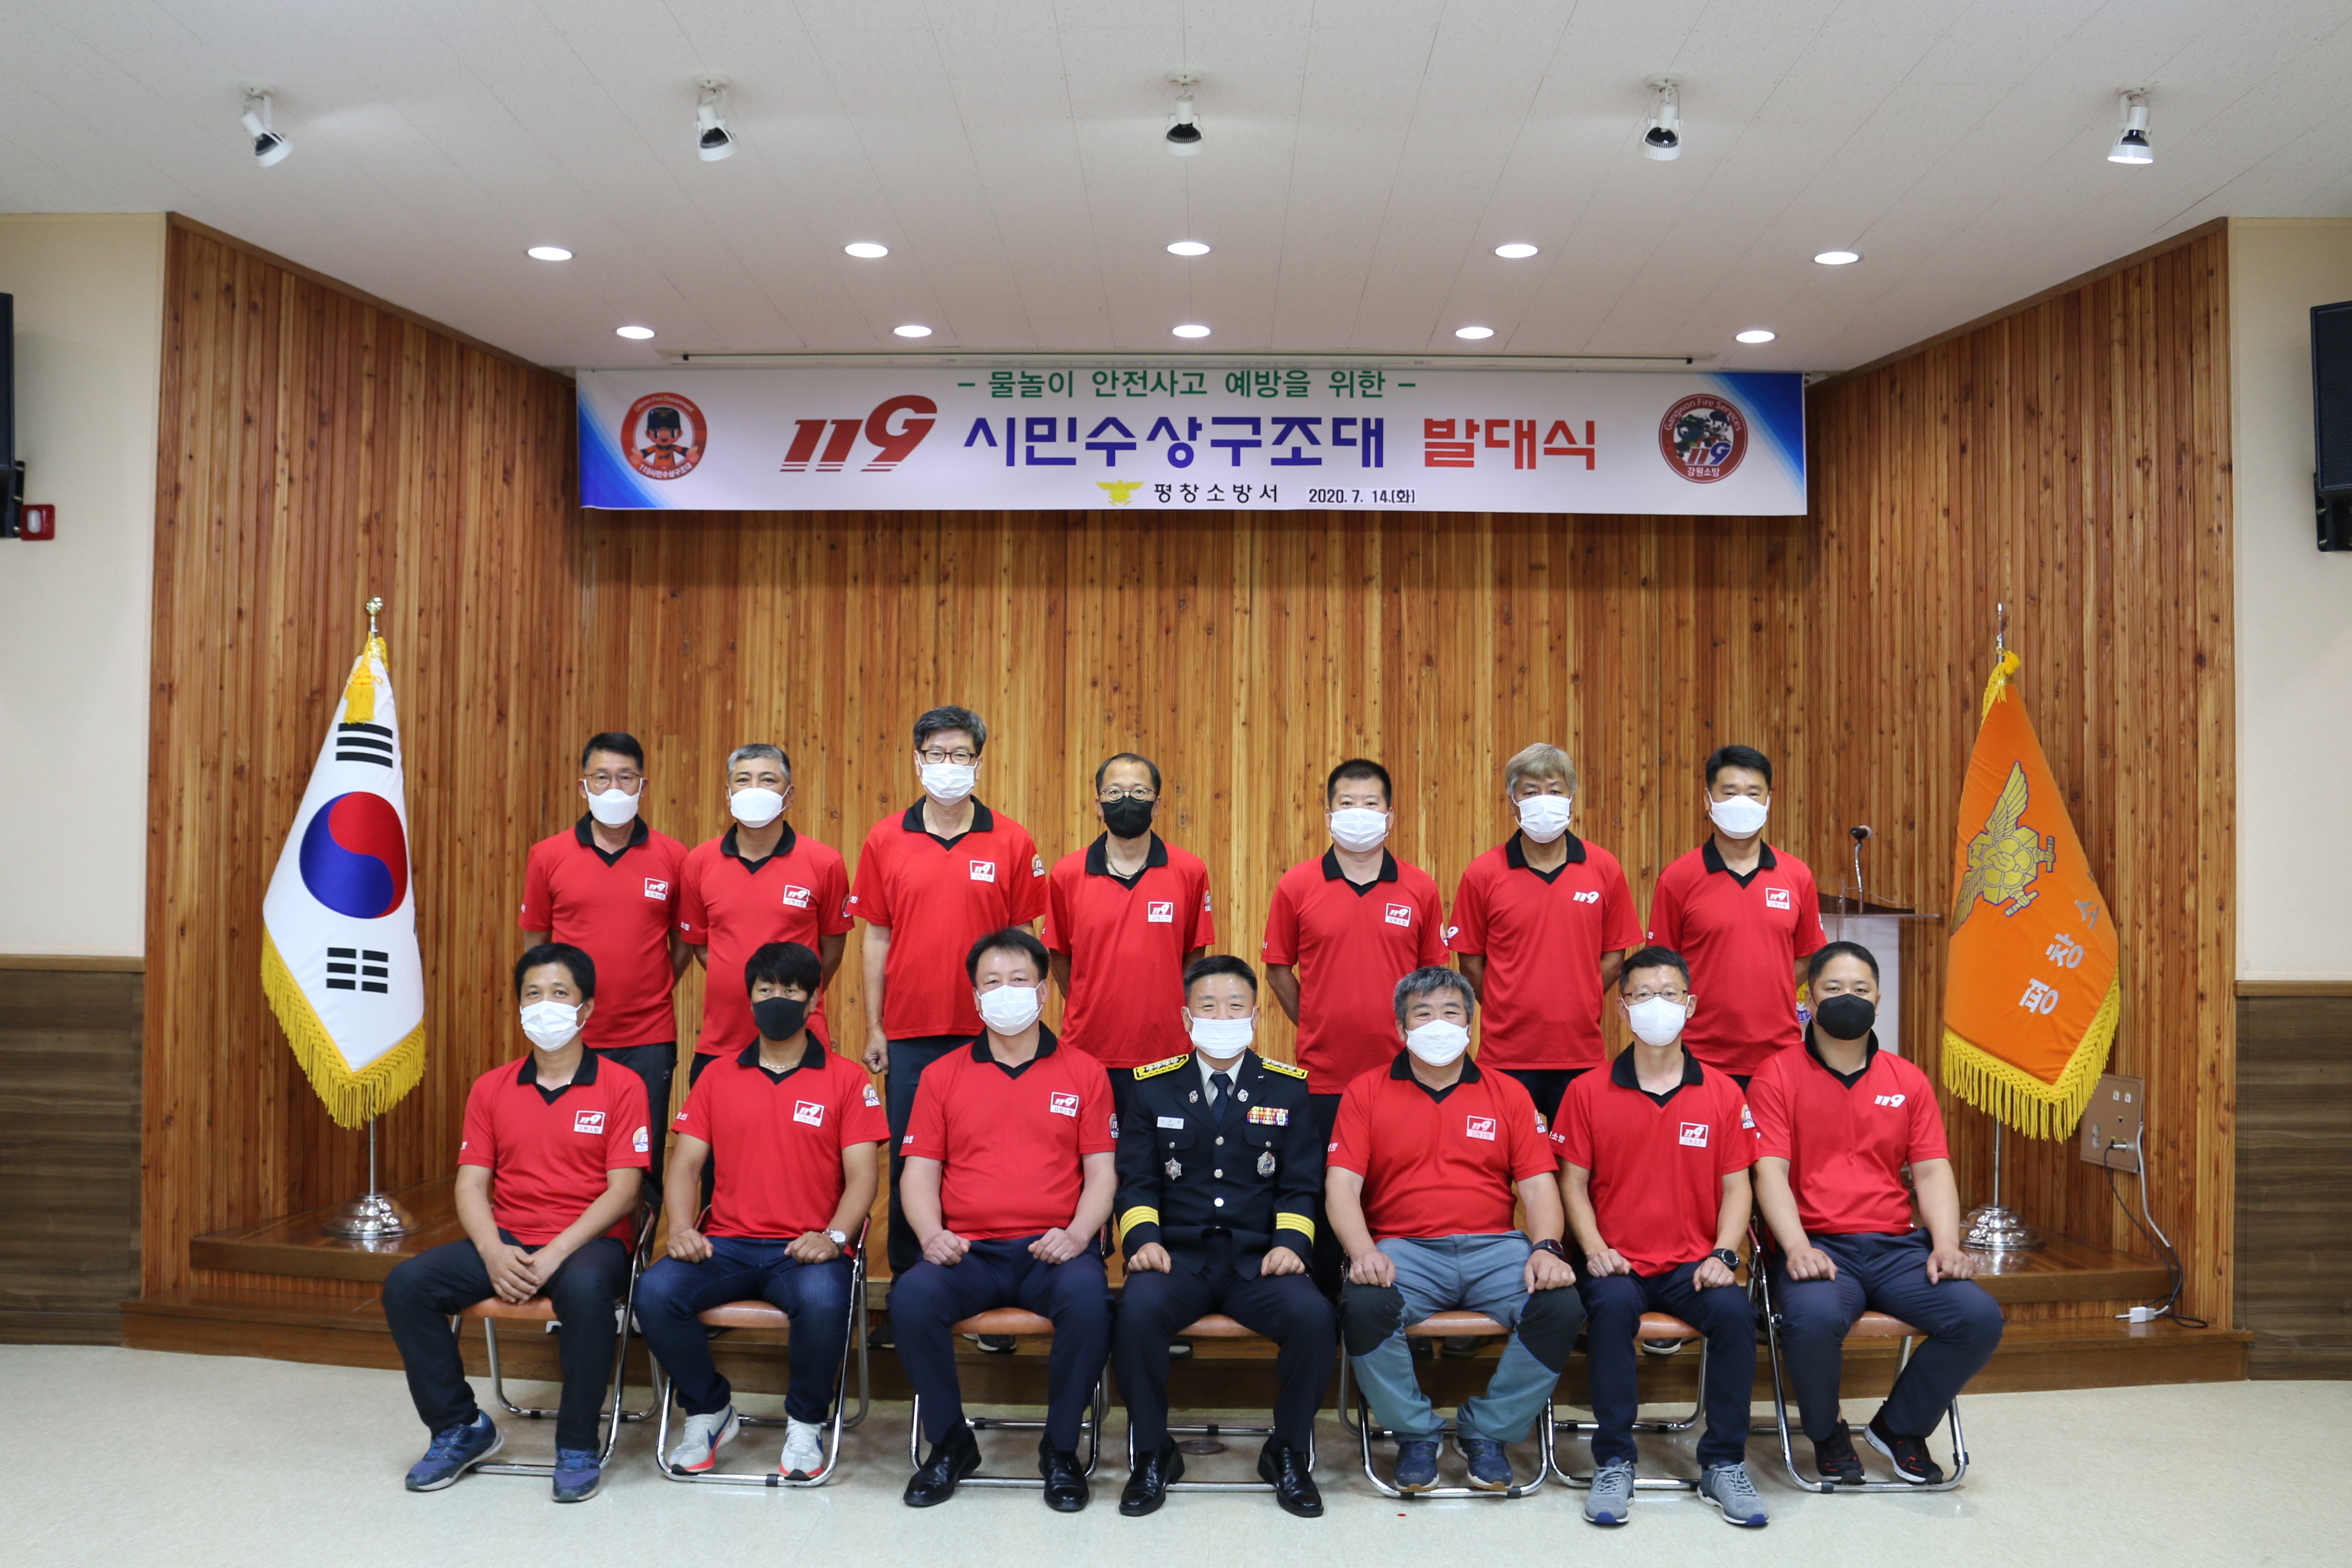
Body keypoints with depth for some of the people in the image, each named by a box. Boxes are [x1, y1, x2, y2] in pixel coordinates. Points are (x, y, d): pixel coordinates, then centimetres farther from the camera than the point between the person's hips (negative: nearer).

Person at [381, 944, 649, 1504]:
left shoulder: (621, 1088, -1)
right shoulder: (491, 1089, 12)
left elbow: (622, 1190, -8)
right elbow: (471, 1184, 6)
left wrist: (556, 1253, -19)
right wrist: (493, 1252, -13)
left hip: (587, 1242, -4)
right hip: (505, 1243, 5)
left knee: (585, 1288, -38)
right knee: (406, 1285, -17)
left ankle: (578, 1446, -18)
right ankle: (460, 1428, 1)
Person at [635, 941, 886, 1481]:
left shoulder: (847, 1079, 5)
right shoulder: (718, 1077, 14)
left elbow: (863, 1176, -1)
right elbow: (686, 1164, 10)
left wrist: (833, 1237, -18)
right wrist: (681, 1226, -9)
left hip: (805, 1249, -3)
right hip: (725, 1244, 3)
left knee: (823, 1301, -36)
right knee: (655, 1292, -25)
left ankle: (805, 1423, -6)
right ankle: (709, 1411, 1)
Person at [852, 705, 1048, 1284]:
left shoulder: (1012, 842, -1)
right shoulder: (885, 840, 3)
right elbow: (877, 937, 7)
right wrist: (874, 1027, 5)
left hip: (987, 1034, -1)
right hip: (909, 1034, 1)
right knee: (908, 1161, 8)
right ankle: (906, 1281, 22)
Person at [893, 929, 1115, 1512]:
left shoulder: (1084, 1072, 11)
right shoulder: (942, 1076, 14)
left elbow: (1101, 1170, 7)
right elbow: (921, 1170, 9)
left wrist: (1077, 1233, -12)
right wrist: (931, 1233, -10)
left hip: (1053, 1248, -1)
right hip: (968, 1251, 1)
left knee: (1088, 1298, -33)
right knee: (912, 1297, -29)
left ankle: (1061, 1449, -8)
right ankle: (950, 1444, -3)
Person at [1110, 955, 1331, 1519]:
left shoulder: (1286, 1089, 10)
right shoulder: (1154, 1088, 9)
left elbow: (1301, 1186, 7)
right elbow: (1136, 1181, 6)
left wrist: (1291, 1242, -11)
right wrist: (1143, 1238, -13)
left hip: (1258, 1259, 1)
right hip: (1177, 1254, 0)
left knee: (1312, 1314, -29)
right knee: (1137, 1309, -32)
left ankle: (1288, 1452, -3)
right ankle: (1153, 1453, -8)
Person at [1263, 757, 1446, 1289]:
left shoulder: (1420, 889, 3)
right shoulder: (1297, 886, 0)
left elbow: (1434, 972, 11)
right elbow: (1278, 969, 8)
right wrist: (1316, 1025, 5)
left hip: (1400, 1075, 1)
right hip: (1322, 1075, 0)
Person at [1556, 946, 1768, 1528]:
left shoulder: (1723, 1093, 8)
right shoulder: (1588, 1092, 5)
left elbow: (1735, 1186, 7)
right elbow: (1573, 1181, 5)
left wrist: (1723, 1254, -8)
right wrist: (1594, 1249, -10)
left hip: (1693, 1265, 1)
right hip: (1619, 1264, -1)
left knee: (1735, 1310, -29)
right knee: (1611, 1305, -33)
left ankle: (1724, 1462, -10)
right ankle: (1613, 1462, -20)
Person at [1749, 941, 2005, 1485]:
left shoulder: (1908, 1081, 16)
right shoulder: (1778, 1077, 3)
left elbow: (1932, 1171, 9)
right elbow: (1770, 1172, -6)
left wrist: (1946, 1244, -8)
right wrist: (1797, 1247, -21)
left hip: (1896, 1245, 4)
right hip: (1818, 1245, -4)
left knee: (1980, 1317, -21)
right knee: (1814, 1318, -36)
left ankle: (1900, 1427, 7)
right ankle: (1827, 1433, 0)